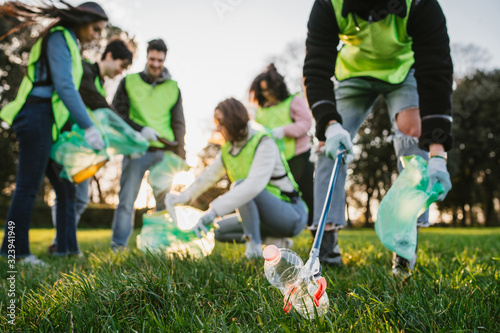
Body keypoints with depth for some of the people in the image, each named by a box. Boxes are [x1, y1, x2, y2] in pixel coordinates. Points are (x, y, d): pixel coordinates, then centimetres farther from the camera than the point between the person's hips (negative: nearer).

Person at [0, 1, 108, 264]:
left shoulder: (69, 44, 23)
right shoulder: (59, 38, -7)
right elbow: (64, 86, -18)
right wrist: (88, 127, -20)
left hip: (48, 123, 10)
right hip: (37, 117, -10)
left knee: (65, 186, 8)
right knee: (28, 185, -7)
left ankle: (67, 247, 11)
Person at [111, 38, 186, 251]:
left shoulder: (173, 87, 14)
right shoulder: (129, 82, 9)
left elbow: (178, 123, 12)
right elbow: (117, 114, 3)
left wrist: (180, 154, 1)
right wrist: (140, 130, -12)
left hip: (164, 153, 2)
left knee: (165, 201, 4)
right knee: (127, 200, -2)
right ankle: (118, 246, 7)